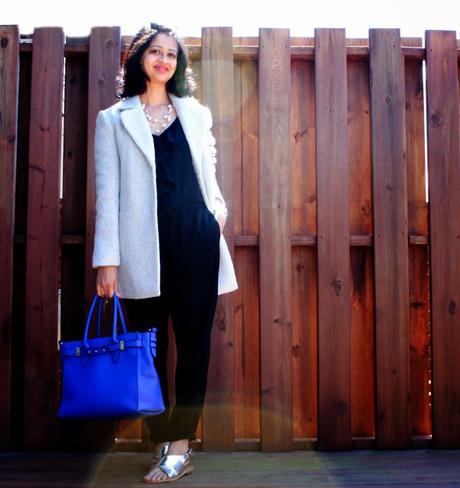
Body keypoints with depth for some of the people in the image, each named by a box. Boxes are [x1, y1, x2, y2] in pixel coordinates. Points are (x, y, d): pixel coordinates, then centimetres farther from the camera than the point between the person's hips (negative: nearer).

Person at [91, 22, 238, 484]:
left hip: (197, 240, 2)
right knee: (149, 350, 4)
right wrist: (107, 259, -5)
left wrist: (219, 208, 1)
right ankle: (163, 446, 18)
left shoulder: (196, 114, 16)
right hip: (145, 248, -1)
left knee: (194, 343, 1)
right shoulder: (113, 120, 8)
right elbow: (107, 192, 1)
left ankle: (180, 445, 12)